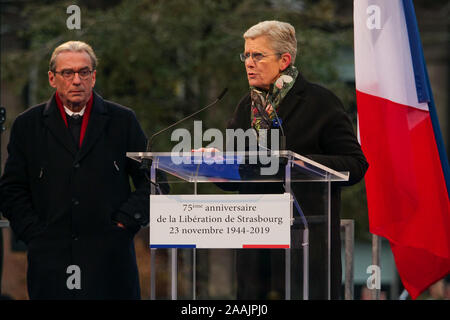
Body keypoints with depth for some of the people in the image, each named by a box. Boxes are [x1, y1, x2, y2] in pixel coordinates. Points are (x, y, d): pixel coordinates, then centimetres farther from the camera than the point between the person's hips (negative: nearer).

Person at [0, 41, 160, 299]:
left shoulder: (122, 121, 8)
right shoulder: (28, 125, 9)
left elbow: (151, 180, 9)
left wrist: (126, 222, -3)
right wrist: (34, 233, -3)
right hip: (51, 256, 0)